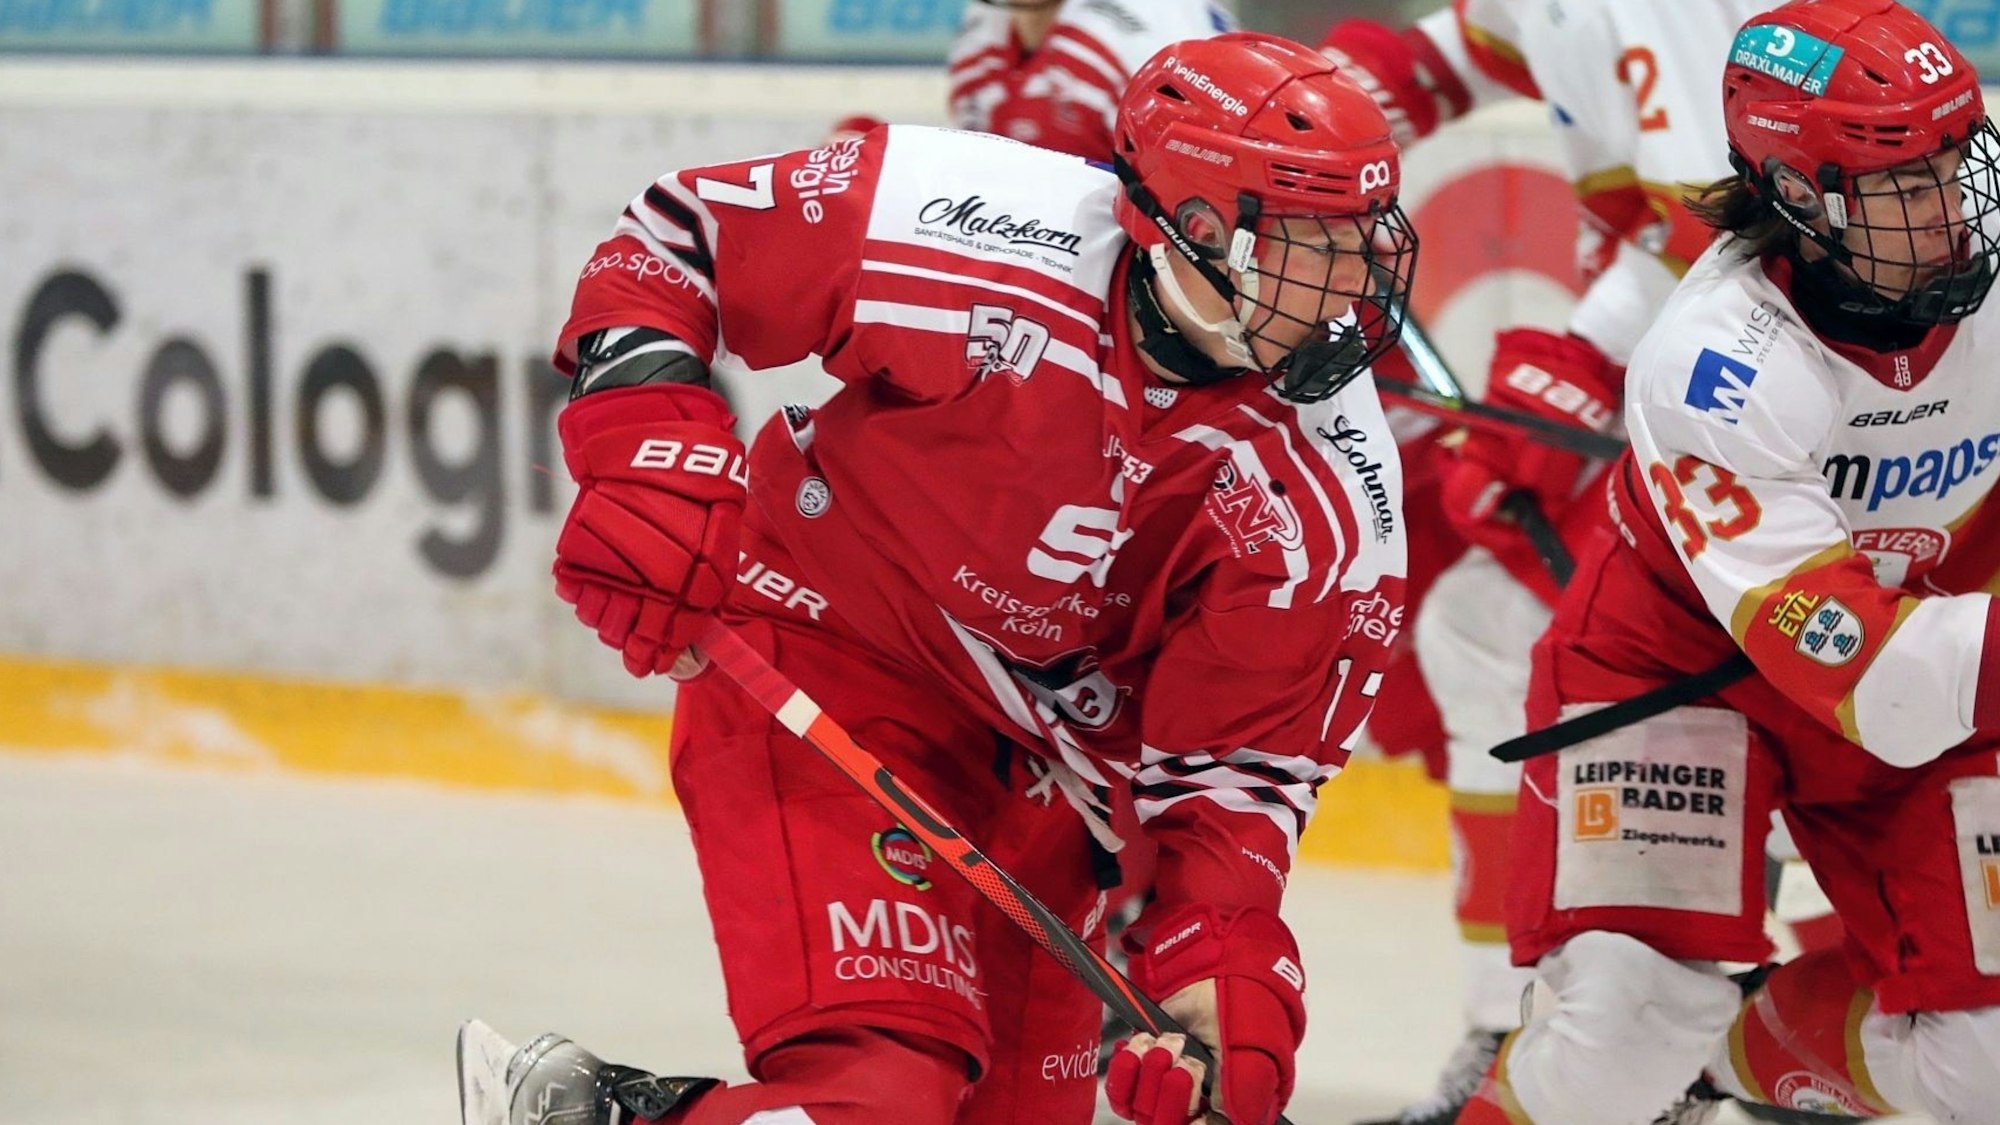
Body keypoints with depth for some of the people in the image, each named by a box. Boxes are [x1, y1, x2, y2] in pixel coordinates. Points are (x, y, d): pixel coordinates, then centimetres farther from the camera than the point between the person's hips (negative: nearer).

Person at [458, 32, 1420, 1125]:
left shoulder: (1332, 497, -15)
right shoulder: (981, 225, -25)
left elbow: (1233, 761, -8)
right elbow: (678, 229, -11)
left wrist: (1222, 956, -23)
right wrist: (645, 441, -23)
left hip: (1038, 767, 6)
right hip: (815, 675, -6)